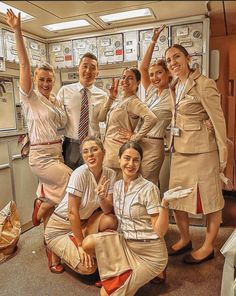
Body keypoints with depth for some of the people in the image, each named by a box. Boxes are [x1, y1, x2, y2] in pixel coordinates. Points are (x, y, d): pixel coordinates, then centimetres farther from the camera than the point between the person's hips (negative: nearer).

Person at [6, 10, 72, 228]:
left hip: (57, 153, 6)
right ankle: (42, 208, 13)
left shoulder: (56, 101, 12)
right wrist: (17, 31, -20)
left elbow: (64, 125, 15)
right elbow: (24, 64, -14)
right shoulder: (30, 98, -5)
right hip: (41, 157, -6)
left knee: (50, 196, 11)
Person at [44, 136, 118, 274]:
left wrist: (101, 196, -34)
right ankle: (56, 252, 10)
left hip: (84, 222, 5)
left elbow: (108, 210, -13)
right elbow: (72, 212, -23)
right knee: (88, 267, -17)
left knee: (111, 220, -22)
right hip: (60, 228, -5)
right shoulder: (80, 174, -26)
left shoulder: (110, 174, -10)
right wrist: (81, 245, -19)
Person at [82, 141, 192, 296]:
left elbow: (160, 231, -19)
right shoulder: (118, 185, 0)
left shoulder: (149, 189, -20)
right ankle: (123, 271, 8)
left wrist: (165, 202, -34)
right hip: (125, 243, 6)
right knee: (89, 243, -18)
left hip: (149, 253, -6)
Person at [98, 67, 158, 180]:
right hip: (108, 148, 8)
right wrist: (111, 97, 4)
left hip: (119, 150, -8)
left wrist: (135, 137, -19)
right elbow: (101, 117, 8)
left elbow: (152, 118, -28)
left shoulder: (133, 101, -12)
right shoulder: (118, 101, 13)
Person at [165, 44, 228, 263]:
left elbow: (218, 120, -11)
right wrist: (174, 145, 12)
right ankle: (184, 240, 32)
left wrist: (223, 153, -11)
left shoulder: (204, 84, -11)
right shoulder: (175, 87, 12)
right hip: (179, 150, 8)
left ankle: (208, 247, 24)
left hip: (201, 149, -8)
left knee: (209, 197, 7)